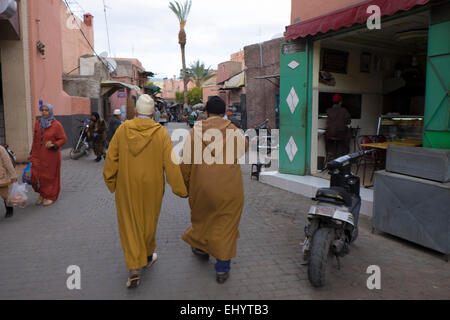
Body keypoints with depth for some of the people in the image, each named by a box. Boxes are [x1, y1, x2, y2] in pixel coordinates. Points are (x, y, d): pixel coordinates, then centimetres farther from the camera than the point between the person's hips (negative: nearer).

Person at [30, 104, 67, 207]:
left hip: (51, 155, -4)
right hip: (38, 155, 4)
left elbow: (63, 139, -7)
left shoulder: (56, 125, -8)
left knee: (50, 176, 5)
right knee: (36, 175, 0)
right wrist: (32, 153, 14)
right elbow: (35, 139, 13)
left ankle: (50, 196, 21)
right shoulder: (37, 123, 7)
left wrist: (54, 144, -24)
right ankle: (42, 194, 23)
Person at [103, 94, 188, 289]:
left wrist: (110, 182, 12)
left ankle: (134, 269, 2)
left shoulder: (122, 130, -6)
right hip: (151, 187, 0)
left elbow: (111, 159, -1)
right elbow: (171, 164, -13)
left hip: (127, 187, 1)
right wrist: (180, 189, -6)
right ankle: (147, 256, 39)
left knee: (129, 224, 9)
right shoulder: (161, 133, -11)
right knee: (149, 221, 19)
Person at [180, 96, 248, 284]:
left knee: (202, 214, 26)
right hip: (229, 186, -1)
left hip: (202, 185, 1)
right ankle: (222, 269, 14)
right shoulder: (233, 131, -5)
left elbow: (186, 162, -2)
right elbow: (244, 148, 16)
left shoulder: (195, 131, -5)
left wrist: (185, 186, 11)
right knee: (227, 224, 9)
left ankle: (201, 247, 49)